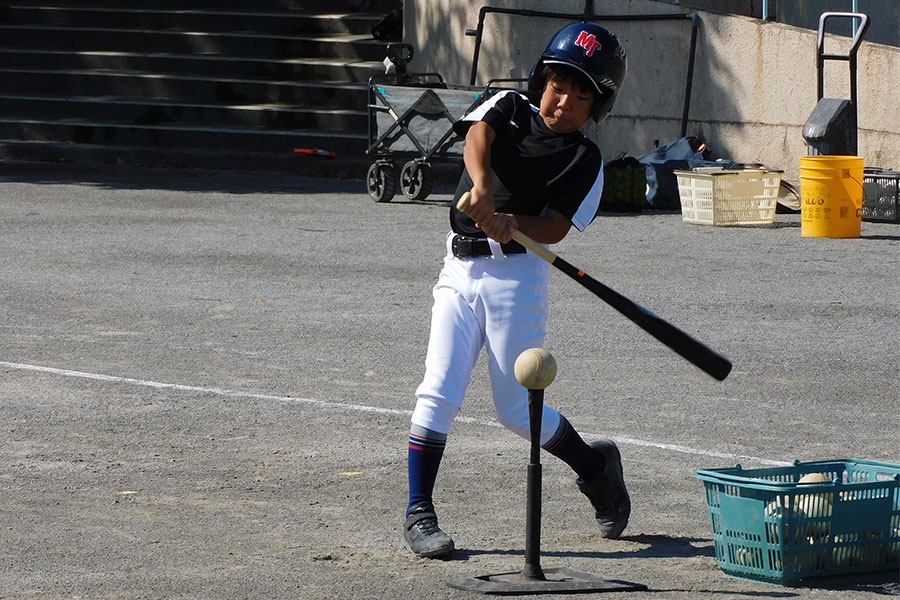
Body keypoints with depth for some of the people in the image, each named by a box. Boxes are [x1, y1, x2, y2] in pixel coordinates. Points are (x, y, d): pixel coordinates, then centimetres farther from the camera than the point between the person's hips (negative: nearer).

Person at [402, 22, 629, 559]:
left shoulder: (587, 161, 2)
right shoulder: (509, 109, 9)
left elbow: (555, 228, -9)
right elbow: (478, 134, -14)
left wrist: (510, 224, -30)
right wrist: (481, 185, -34)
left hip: (518, 275, -2)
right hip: (461, 270, 2)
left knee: (517, 409, 0)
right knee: (438, 392, -7)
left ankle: (594, 464, 25)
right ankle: (419, 512, -1)